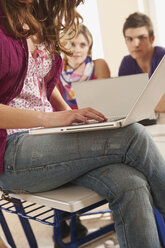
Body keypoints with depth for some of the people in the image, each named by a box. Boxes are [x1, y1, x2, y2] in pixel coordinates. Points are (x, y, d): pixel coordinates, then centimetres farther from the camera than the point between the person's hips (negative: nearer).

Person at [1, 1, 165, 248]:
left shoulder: (40, 25, 15)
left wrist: (69, 114, 8)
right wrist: (51, 118, -24)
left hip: (46, 137, 7)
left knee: (130, 185, -23)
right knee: (133, 137, -22)